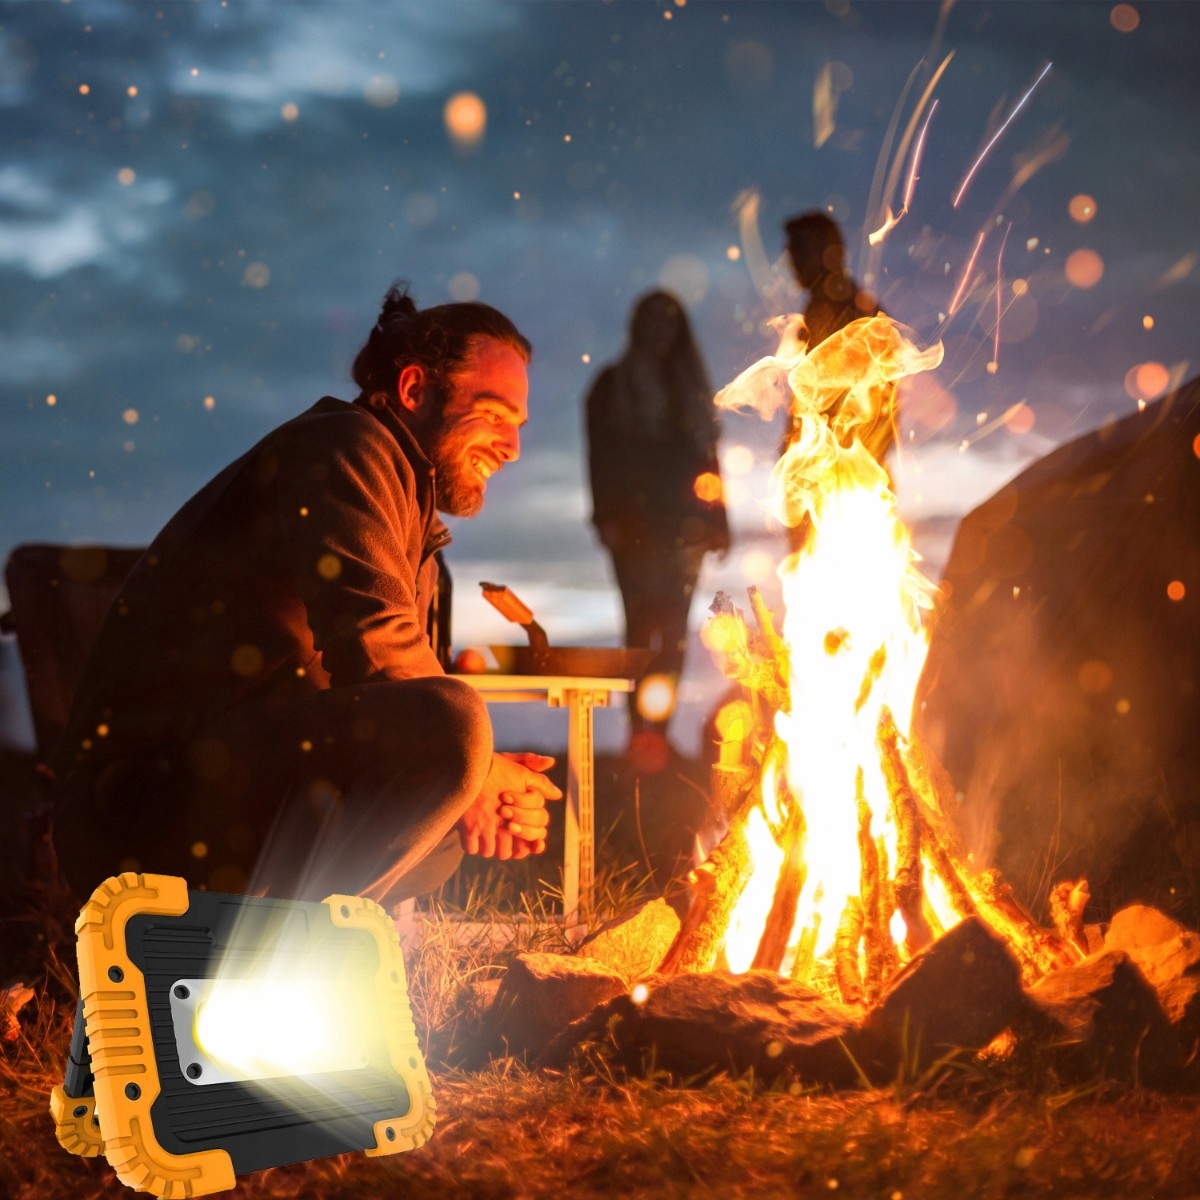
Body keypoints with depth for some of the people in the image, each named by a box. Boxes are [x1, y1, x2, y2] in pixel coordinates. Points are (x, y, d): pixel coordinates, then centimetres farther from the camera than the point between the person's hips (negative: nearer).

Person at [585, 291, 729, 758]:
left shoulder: (689, 386, 19)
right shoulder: (614, 385, 11)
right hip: (635, 523, -3)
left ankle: (658, 728, -4)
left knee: (673, 628, -5)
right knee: (642, 620, -11)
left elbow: (708, 456, 16)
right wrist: (607, 517, -8)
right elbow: (601, 455, 3)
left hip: (682, 523, 3)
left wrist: (716, 522, 8)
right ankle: (641, 727, -16)